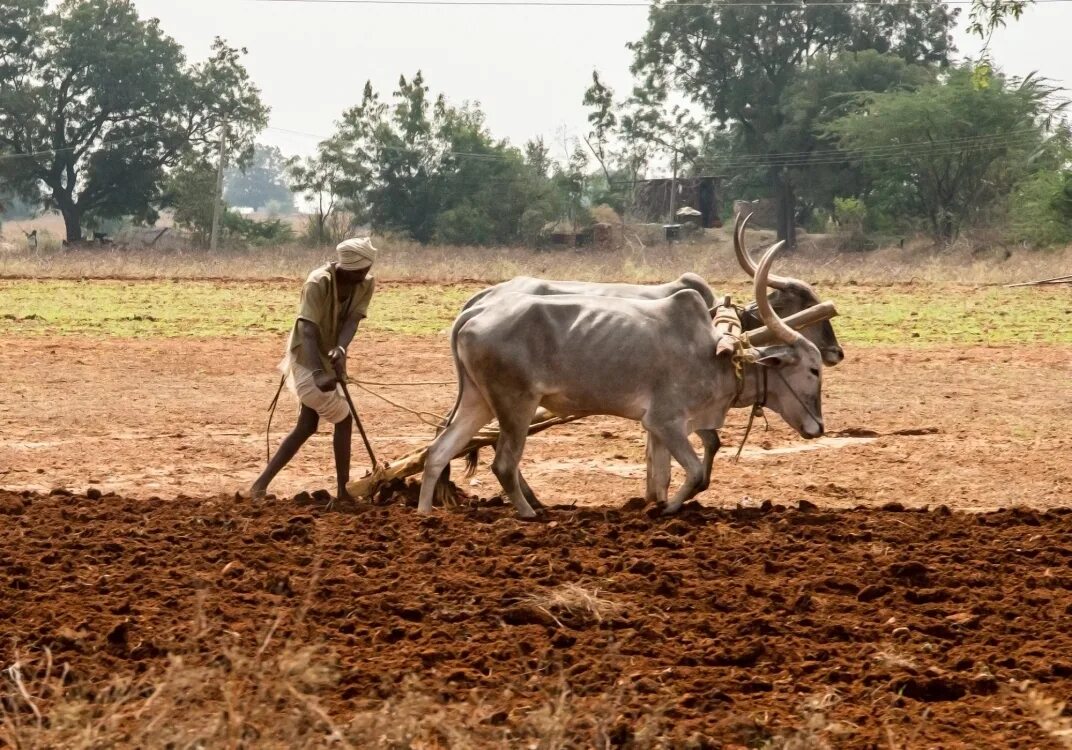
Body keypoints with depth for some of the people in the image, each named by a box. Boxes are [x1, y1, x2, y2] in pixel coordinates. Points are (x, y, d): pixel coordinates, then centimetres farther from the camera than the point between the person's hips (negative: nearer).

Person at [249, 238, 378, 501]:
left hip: (330, 357, 8)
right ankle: (344, 491, 0)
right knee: (343, 419, -9)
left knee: (307, 425, 10)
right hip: (308, 357, -8)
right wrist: (319, 373, -49)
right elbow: (308, 331, -35)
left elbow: (352, 320, -21)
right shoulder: (319, 282, -27)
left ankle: (261, 485, 15)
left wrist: (341, 349, -42)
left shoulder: (366, 284, -8)